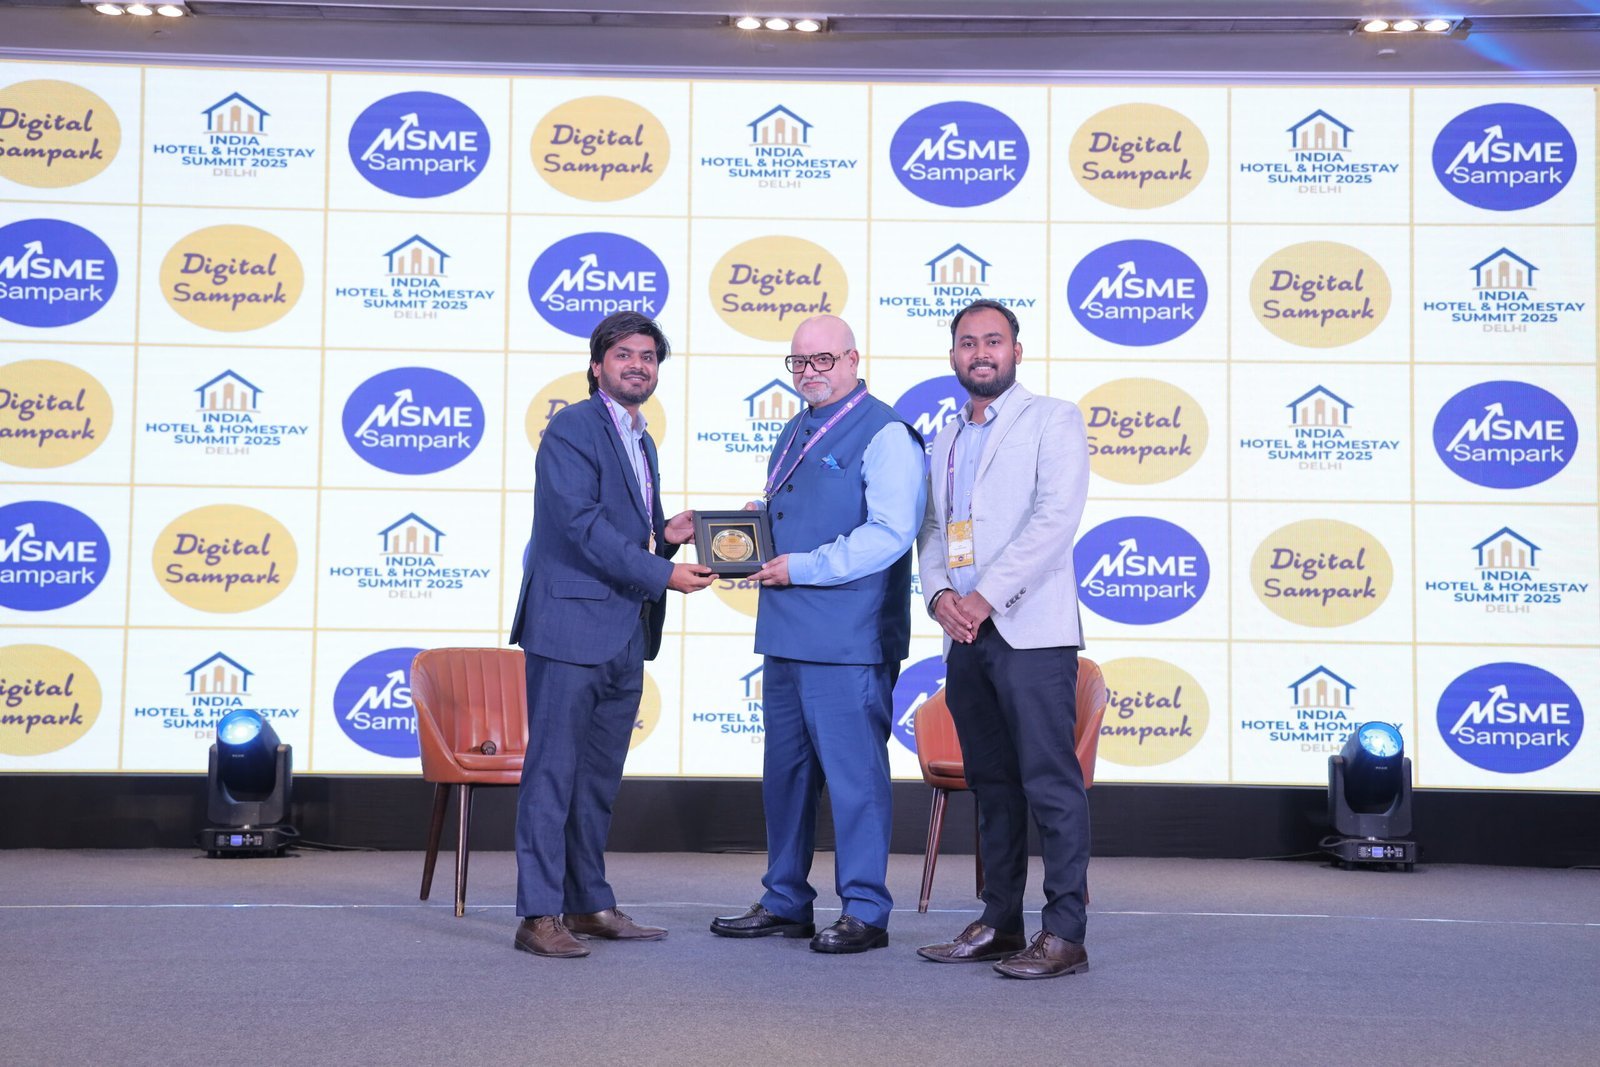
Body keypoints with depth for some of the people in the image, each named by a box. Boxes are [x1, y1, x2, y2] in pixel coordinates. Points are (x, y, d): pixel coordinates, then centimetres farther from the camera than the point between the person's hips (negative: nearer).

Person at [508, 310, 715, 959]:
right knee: (554, 771, -6)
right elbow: (583, 525, -17)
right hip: (571, 626, -9)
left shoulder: (641, 442, 20)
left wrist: (666, 536, 4)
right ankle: (539, 915, -2)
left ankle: (589, 905, 20)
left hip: (625, 636, 9)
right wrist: (662, 574, -19)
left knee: (599, 778, 13)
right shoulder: (572, 429, -7)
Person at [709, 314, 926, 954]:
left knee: (854, 771, -4)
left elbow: (890, 533, -19)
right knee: (785, 770, 14)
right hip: (785, 631, 9)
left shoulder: (885, 434, -8)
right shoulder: (796, 435, 19)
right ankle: (785, 904, 25)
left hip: (847, 638, -9)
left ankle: (865, 913, 5)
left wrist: (802, 567, -18)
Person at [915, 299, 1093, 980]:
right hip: (965, 636, 7)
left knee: (1050, 782, -7)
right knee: (992, 785, 11)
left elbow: (1056, 518, -11)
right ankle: (1000, 922, 17)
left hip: (1029, 631, -6)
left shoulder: (1052, 420, 1)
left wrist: (985, 597, -15)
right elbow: (931, 529, 18)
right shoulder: (945, 441, 21)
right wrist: (940, 595, -4)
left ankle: (1064, 934, -5)